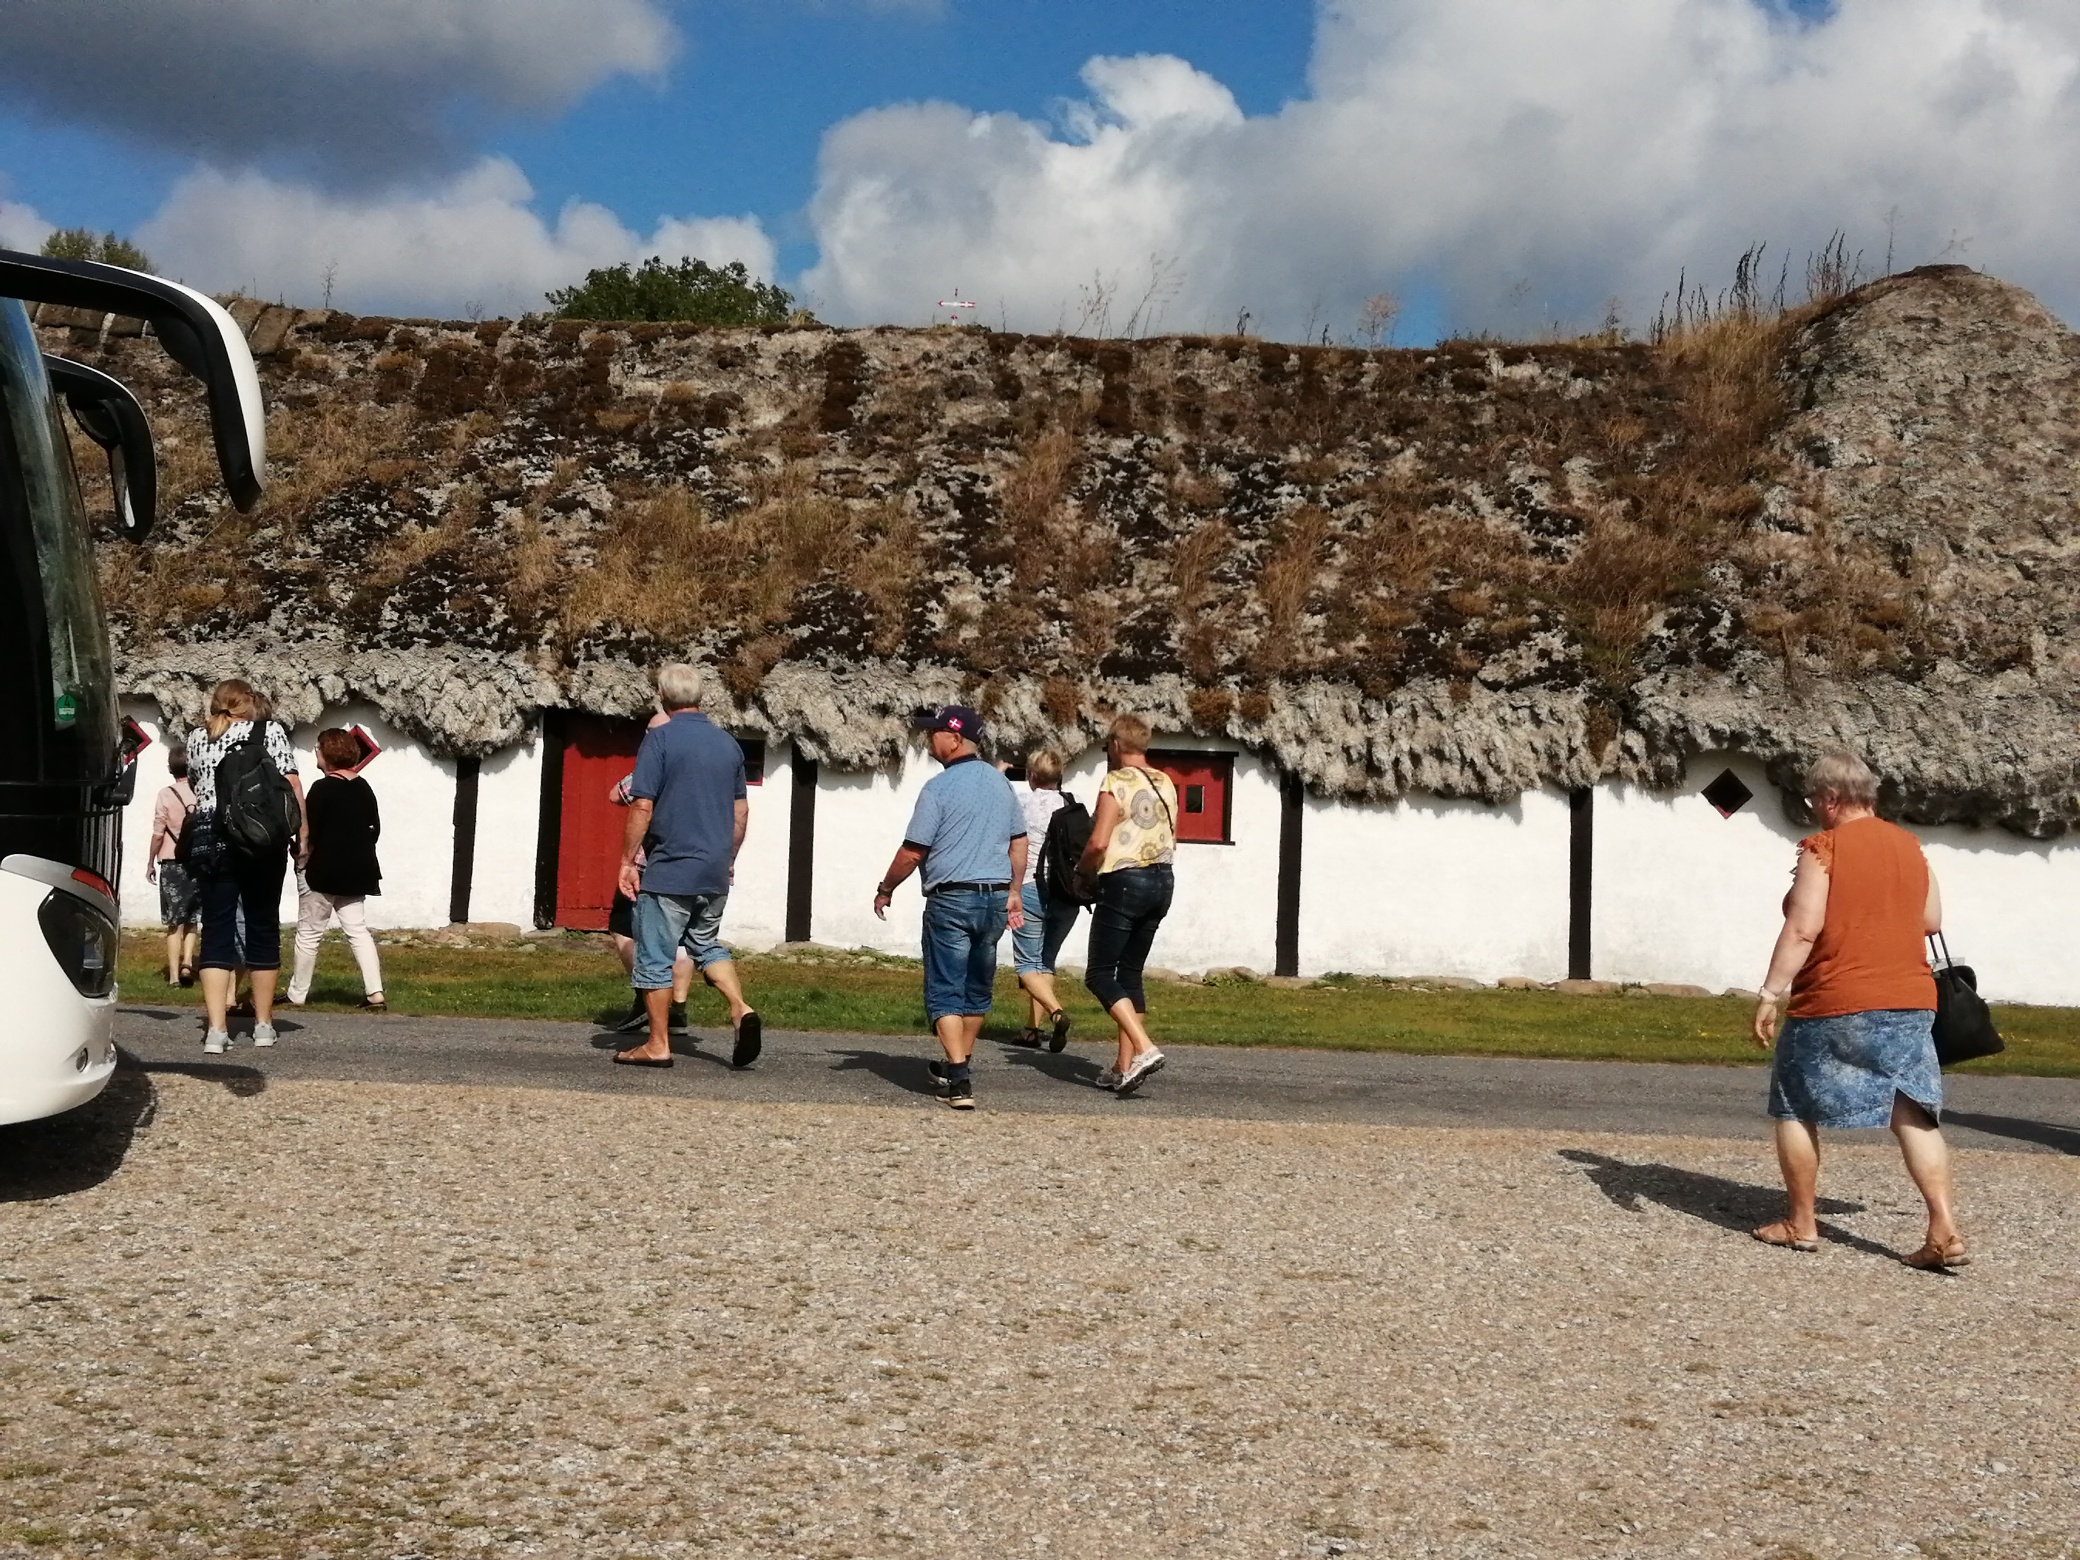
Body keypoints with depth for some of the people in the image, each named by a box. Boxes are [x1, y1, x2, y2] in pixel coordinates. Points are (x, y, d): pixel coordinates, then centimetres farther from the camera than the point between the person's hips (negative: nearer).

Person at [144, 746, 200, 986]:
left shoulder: (166, 794, -8)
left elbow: (158, 833, -8)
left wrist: (150, 862, 3)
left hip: (172, 862, -2)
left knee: (174, 922, 3)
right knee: (193, 918, 15)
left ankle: (174, 975, 3)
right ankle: (187, 962, -2)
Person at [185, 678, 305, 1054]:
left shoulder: (196, 737, 10)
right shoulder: (270, 730, 1)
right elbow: (292, 786, -7)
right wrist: (302, 833, -3)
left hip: (208, 839, 2)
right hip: (263, 840, -2)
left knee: (216, 930, 3)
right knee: (263, 927, 10)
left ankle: (216, 1029, -6)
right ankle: (263, 1023, 18)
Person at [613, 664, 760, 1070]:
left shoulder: (659, 738, -10)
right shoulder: (727, 743, 8)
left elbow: (642, 806, -15)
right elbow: (741, 809, 14)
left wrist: (627, 861, -8)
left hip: (669, 869, -6)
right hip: (715, 871, 6)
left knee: (654, 957, 4)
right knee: (707, 943, 21)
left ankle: (658, 1045, 7)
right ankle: (740, 1009, 1)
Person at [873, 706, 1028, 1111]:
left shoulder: (939, 787, -12)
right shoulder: (1000, 783, 8)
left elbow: (913, 852, -11)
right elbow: (1019, 842, 12)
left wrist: (885, 890, 3)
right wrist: (1014, 891, 20)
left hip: (951, 899, -6)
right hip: (995, 898, 6)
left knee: (945, 991, -3)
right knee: (978, 987, 18)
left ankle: (960, 1080, -15)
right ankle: (959, 1065, 32)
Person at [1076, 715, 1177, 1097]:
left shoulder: (1116, 783, -11)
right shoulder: (1166, 784, 11)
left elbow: (1099, 842, -18)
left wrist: (1083, 870, 0)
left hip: (1124, 882, -8)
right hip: (1161, 880, 8)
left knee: (1099, 974, -3)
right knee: (1130, 973, 13)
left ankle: (1144, 1049, -18)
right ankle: (1124, 1065, 11)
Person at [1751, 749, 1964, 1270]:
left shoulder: (1823, 847, -9)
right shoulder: (1909, 846, 10)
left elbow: (1802, 929, -16)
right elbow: (1932, 920, 17)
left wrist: (1770, 994, -14)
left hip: (1835, 1004, -6)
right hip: (1910, 1001, 6)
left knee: (1795, 1110, 10)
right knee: (1915, 1114, 3)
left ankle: (1801, 1224, 15)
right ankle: (1945, 1230, -7)